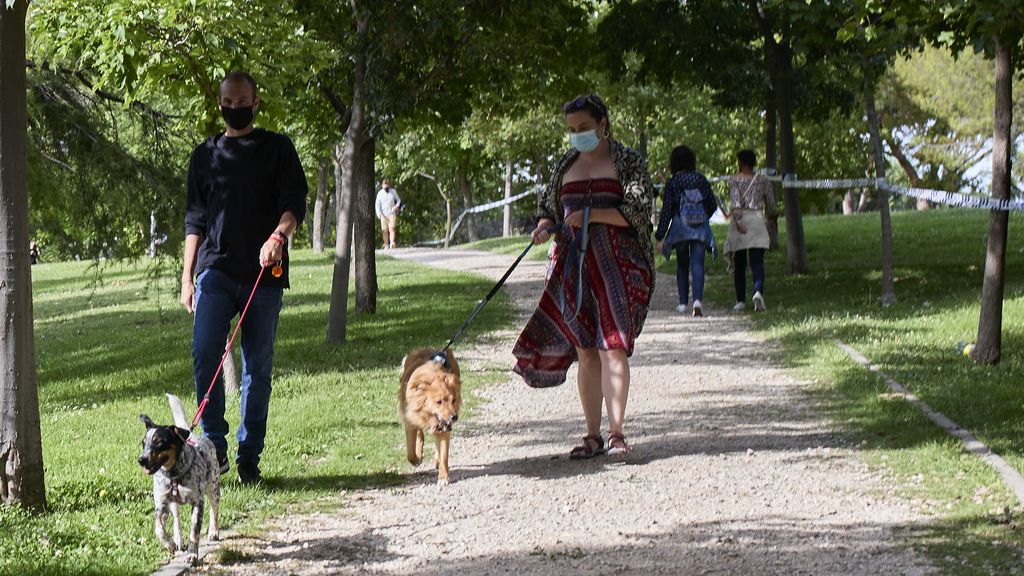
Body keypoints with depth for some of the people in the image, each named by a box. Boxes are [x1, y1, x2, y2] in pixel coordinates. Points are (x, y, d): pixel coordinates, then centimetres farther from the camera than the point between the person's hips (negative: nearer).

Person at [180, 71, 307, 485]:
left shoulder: (277, 149, 8)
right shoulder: (205, 155, 15)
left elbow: (295, 201, -3)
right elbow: (195, 219, 17)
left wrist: (279, 235, -24)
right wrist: (187, 276, 8)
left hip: (264, 274, -1)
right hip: (215, 270, 1)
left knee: (258, 366, 1)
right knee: (205, 351, -18)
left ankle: (249, 456, 8)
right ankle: (214, 444, -9)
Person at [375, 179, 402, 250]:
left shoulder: (393, 192, 6)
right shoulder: (380, 194, 5)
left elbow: (398, 200, 17)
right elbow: (377, 204, 5)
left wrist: (396, 206, -5)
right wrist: (379, 214, -9)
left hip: (391, 214, -1)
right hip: (384, 215, 1)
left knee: (392, 228, -18)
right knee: (385, 230, 0)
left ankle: (392, 243, -31)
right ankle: (386, 245, 9)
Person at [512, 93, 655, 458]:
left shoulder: (628, 162, 2)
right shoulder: (565, 166, 17)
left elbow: (639, 210, -7)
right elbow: (548, 206, 22)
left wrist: (591, 215, -17)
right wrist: (544, 226, -2)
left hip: (615, 262, -4)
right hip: (573, 264, 4)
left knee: (612, 347, -12)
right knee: (585, 351, 3)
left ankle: (616, 432, -12)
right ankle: (593, 436, 6)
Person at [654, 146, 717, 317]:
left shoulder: (672, 183, -4)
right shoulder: (701, 179, 2)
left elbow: (666, 211, -6)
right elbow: (713, 205, 7)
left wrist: (660, 237, -4)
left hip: (680, 227, -1)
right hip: (700, 228, 1)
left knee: (682, 265, 15)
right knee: (697, 264, -5)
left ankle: (683, 303, 16)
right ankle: (697, 300, -24)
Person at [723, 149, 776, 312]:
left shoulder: (734, 180, 1)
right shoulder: (763, 181, 8)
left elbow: (735, 202, -14)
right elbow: (771, 208, 10)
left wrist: (737, 221, -21)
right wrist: (774, 214, 31)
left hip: (740, 221, -1)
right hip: (757, 221, 1)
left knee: (739, 264, 9)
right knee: (757, 262, -5)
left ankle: (740, 300, 13)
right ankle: (758, 291, -30)